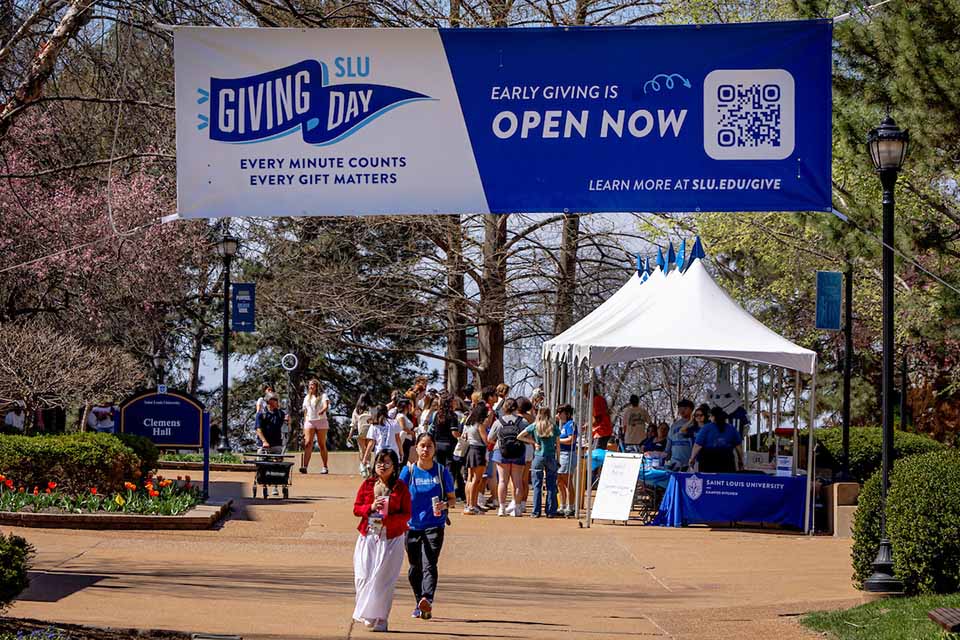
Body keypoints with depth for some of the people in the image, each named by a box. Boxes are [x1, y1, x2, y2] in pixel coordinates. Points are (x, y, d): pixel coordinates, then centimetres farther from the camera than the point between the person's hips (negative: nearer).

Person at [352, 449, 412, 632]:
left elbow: (406, 514, -1)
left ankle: (378, 619, -2)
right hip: (368, 536, 3)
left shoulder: (400, 487, 0)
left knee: (381, 578, -7)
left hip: (390, 539, -3)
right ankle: (365, 613, 16)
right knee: (363, 576, -1)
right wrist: (371, 507, -11)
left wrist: (388, 518, -17)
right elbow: (356, 509, 8)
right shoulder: (367, 484, 7)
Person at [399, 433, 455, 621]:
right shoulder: (408, 471, 2)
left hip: (434, 526, -2)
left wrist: (445, 505, -15)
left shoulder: (442, 471, 1)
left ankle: (427, 600, -32)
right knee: (415, 567, 12)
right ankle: (420, 605, 26)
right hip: (412, 526, 2)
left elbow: (452, 499, 7)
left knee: (429, 565, -18)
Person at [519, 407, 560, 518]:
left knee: (537, 486, 4)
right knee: (551, 486, 6)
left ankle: (536, 512, 2)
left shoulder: (534, 426, 0)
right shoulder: (554, 427, 1)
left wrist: (533, 441, 5)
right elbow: (557, 444, 3)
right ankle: (550, 511, 5)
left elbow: (520, 436, -2)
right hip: (551, 457, 0)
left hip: (538, 456, 0)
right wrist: (557, 459, 11)